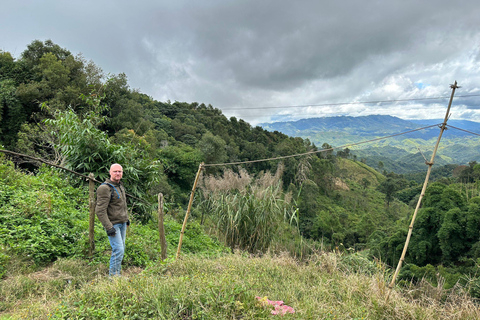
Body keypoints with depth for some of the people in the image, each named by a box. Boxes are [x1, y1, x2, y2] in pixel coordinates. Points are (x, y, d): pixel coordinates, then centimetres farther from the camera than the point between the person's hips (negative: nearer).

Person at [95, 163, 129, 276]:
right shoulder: (105, 188, -16)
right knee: (118, 250, -11)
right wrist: (108, 227, -23)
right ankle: (113, 275, 2)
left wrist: (126, 218, 25)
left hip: (122, 223, 9)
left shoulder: (120, 185, 12)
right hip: (113, 224, -8)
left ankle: (117, 272, 24)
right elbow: (100, 210, -20)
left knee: (121, 249, 12)